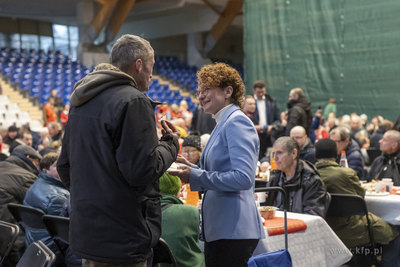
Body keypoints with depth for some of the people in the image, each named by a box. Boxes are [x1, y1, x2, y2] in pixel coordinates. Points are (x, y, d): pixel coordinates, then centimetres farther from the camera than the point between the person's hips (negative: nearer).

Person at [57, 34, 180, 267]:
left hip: (85, 231, 9)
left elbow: (64, 167, 17)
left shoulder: (81, 103, 11)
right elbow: (142, 170, -20)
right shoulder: (134, 102, -16)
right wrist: (171, 143, -3)